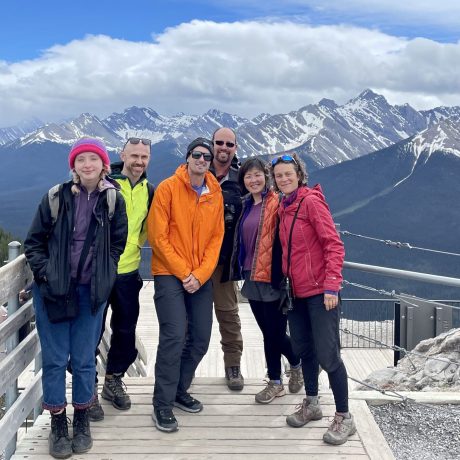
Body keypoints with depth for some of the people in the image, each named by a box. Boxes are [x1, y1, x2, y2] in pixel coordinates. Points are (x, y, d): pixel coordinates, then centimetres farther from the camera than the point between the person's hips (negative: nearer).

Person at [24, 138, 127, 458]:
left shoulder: (113, 199, -1)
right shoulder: (56, 197, -3)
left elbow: (118, 243, 7)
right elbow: (34, 242, 3)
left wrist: (103, 278, -1)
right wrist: (45, 273, -9)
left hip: (92, 291, 1)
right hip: (53, 289, 0)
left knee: (84, 359, 7)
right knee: (55, 359, 4)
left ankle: (82, 421, 24)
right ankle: (58, 425, 17)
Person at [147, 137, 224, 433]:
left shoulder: (215, 194, 6)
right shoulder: (168, 188, -7)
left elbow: (216, 237, 5)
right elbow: (158, 237, -10)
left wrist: (200, 274, -8)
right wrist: (183, 273, -13)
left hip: (201, 278, 5)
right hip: (170, 274, -5)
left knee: (200, 339, 7)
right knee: (174, 336, -12)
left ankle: (180, 390, 28)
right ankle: (163, 404, 1)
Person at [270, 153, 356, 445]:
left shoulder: (311, 201, -11)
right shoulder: (284, 207, 12)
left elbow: (334, 245, -16)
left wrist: (331, 286, -21)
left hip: (319, 292, -8)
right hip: (296, 292, 8)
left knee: (327, 355, -6)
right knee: (303, 349, 15)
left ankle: (344, 418, 6)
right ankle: (311, 404, 32)